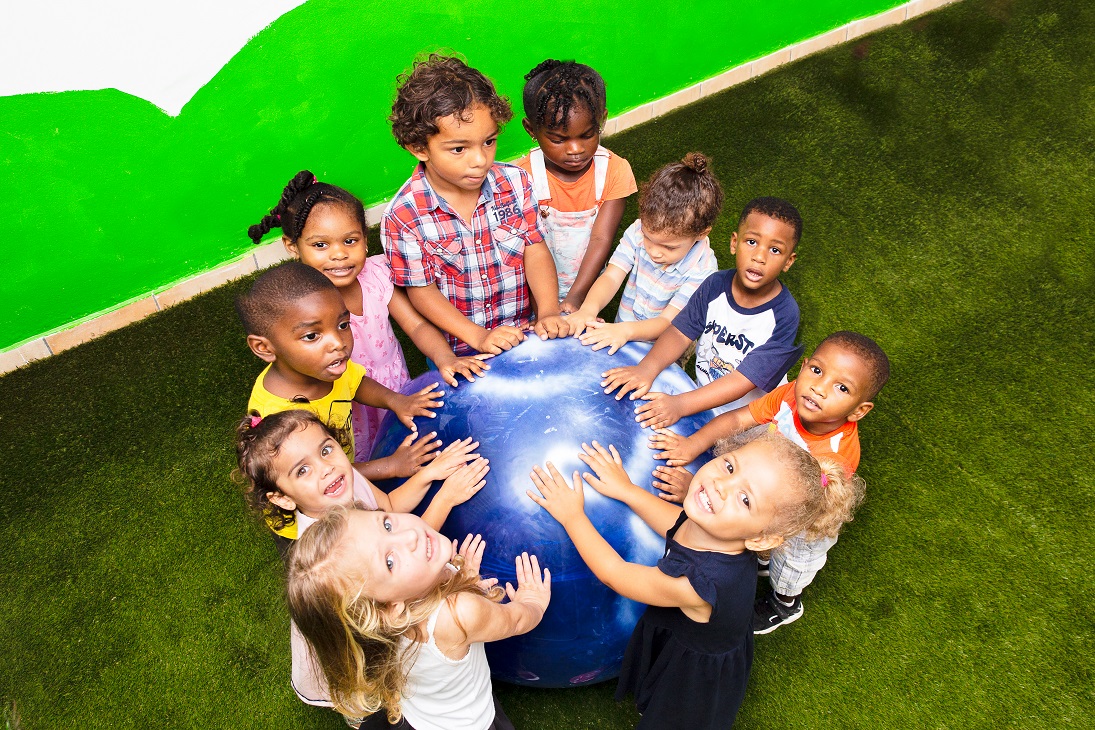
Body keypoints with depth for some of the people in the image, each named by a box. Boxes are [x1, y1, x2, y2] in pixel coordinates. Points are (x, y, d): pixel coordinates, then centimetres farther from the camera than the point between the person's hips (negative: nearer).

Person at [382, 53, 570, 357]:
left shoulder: (514, 182, -6)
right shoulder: (403, 216, -16)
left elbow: (535, 250, -2)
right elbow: (421, 290, -11)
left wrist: (548, 312, -16)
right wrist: (478, 336, -18)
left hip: (523, 333, 2)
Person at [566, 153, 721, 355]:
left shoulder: (702, 270, -20)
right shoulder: (637, 232, -8)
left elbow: (667, 321, -23)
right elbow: (611, 277, -14)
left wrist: (626, 330, -42)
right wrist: (589, 309, -35)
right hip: (619, 338, 5)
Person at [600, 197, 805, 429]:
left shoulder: (784, 315, -21)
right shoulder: (716, 284, -7)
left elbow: (746, 379, -26)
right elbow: (681, 332, -11)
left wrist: (680, 405, -38)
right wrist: (647, 368, -33)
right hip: (701, 392, 4)